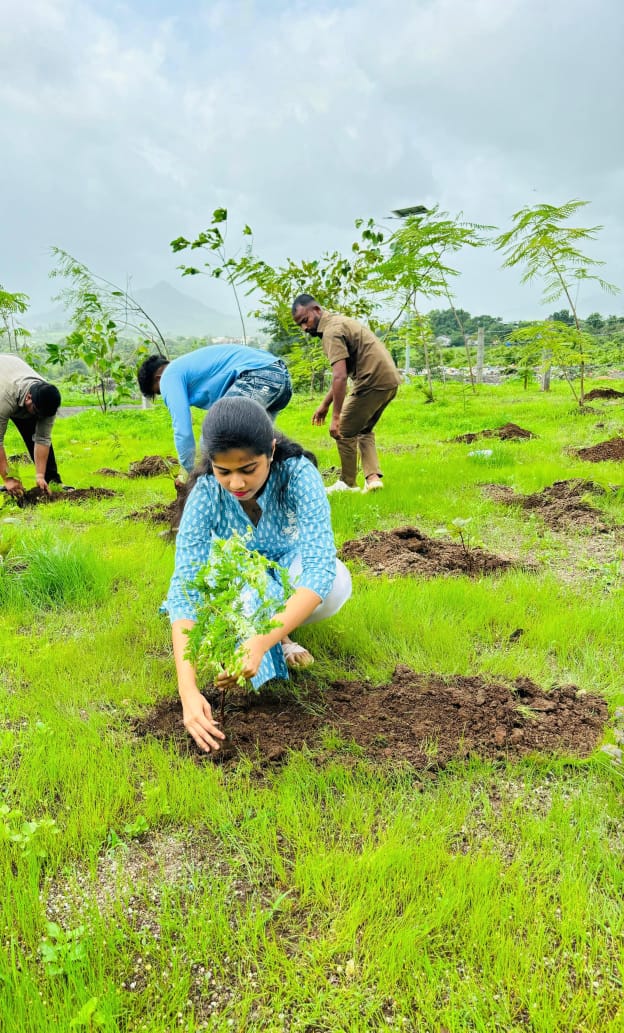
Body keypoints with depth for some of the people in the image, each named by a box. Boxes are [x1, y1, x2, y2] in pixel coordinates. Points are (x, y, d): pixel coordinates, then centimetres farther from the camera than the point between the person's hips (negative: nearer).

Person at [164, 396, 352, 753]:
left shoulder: (298, 474, -31)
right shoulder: (206, 494, -27)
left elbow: (320, 564, -40)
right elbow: (184, 588, -33)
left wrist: (261, 643, -53)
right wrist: (188, 690, -45)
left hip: (290, 576, 0)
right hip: (237, 584, 0)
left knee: (336, 584, -34)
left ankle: (274, 634, -6)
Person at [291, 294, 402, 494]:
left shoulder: (331, 331, -15)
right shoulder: (337, 322, 18)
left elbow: (340, 377, -25)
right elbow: (342, 374, 24)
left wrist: (336, 417, -23)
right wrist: (324, 405, 24)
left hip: (373, 382, -10)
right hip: (389, 380, 10)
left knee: (345, 432, 4)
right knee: (364, 430, 23)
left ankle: (348, 483, 14)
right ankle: (373, 476, 10)